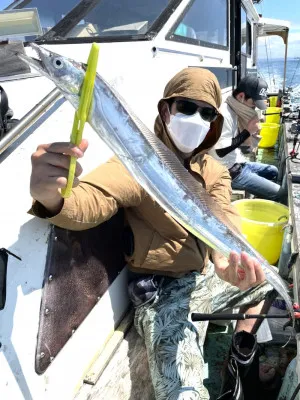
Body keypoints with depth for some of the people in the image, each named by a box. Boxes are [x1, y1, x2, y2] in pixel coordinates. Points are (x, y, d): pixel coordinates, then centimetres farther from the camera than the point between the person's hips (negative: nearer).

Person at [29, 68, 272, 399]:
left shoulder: (213, 170, 2)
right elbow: (90, 199, -36)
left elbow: (223, 217, -16)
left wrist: (227, 258, -39)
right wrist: (50, 196, -61)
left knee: (267, 280, 28)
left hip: (208, 275, 8)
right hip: (165, 293, -7)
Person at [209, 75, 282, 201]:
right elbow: (221, 151, -27)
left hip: (239, 163, 10)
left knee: (273, 171, 26)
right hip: (230, 172, -10)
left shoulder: (236, 110, 8)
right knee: (278, 193, -9)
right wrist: (248, 131, -19)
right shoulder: (223, 114, -22)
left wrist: (253, 132, -6)